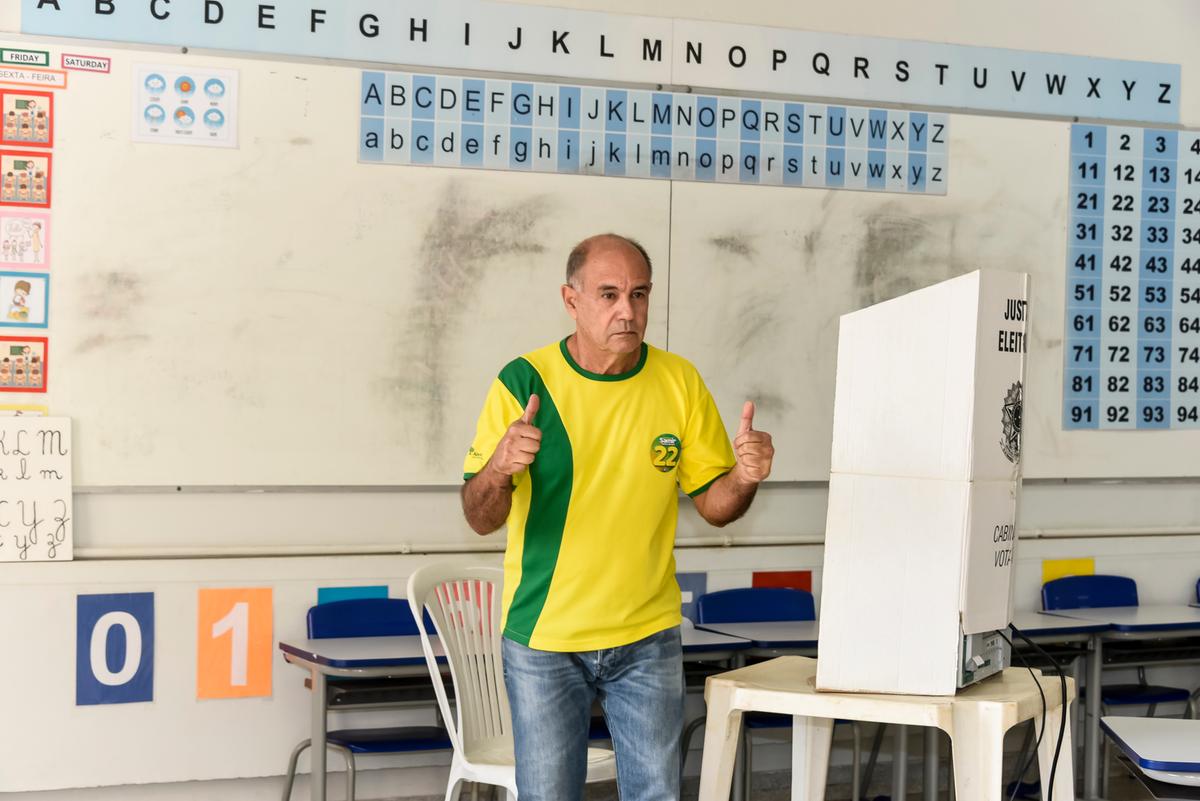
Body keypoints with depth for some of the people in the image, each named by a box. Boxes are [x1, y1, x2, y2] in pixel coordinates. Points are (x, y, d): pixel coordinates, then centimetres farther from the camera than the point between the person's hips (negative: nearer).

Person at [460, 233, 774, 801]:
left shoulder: (679, 382, -3)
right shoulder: (525, 382, -11)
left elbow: (713, 505, 3)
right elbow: (481, 520, -12)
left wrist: (744, 478, -20)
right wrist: (499, 469, -34)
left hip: (647, 640, 2)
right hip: (543, 643, -2)